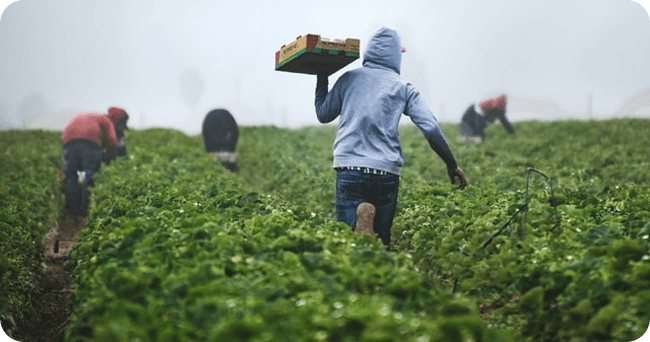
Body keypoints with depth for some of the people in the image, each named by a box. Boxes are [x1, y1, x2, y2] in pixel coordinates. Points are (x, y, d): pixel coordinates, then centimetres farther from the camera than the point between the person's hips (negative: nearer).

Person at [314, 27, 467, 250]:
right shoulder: (404, 88, 9)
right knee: (381, 239, 11)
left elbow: (323, 115, 21)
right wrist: (451, 165, 12)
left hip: (350, 167, 0)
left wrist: (322, 80, 33)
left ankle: (359, 222, -33)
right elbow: (431, 129, 2)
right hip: (387, 172, 1)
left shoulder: (348, 79, 11)